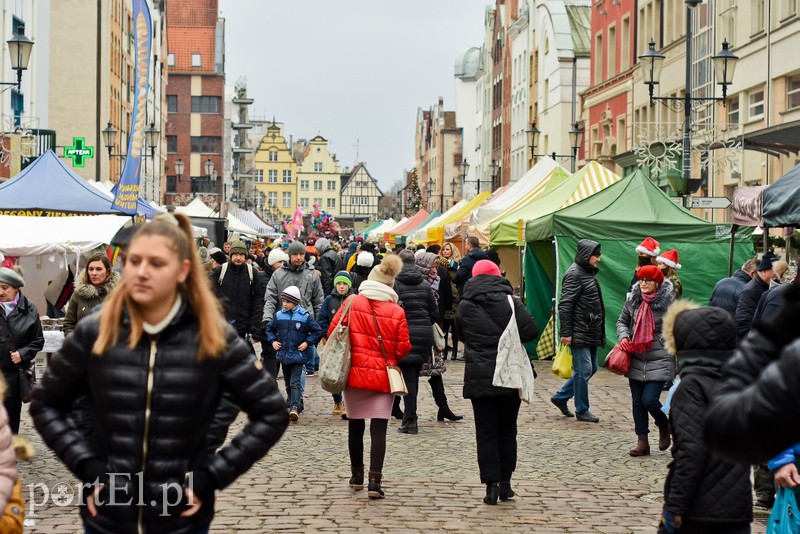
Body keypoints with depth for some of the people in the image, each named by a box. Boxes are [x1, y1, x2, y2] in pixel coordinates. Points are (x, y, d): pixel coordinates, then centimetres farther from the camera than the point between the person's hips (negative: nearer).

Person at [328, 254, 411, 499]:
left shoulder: (353, 303, -4)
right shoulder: (397, 312, -5)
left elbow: (332, 332, -3)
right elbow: (403, 347, -4)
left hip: (355, 374, 1)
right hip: (383, 377, -1)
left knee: (355, 426, 15)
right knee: (379, 428, -2)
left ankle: (357, 475, 26)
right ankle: (375, 480, -12)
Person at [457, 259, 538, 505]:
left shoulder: (465, 306, 1)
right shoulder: (510, 302, -5)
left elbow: (461, 336, 13)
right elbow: (531, 330, -11)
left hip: (479, 378, 0)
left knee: (486, 433, 4)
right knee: (507, 431, 13)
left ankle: (492, 485, -2)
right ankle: (505, 483, 17)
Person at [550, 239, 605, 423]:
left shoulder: (589, 273, 16)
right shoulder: (574, 274, -13)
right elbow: (565, 305, -17)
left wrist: (599, 333, 22)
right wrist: (566, 333, -20)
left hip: (591, 333, 10)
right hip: (579, 334, -10)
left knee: (591, 368, 13)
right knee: (583, 370, -4)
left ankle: (560, 397, 23)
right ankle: (582, 410, 6)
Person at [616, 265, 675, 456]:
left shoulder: (668, 303, -9)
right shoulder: (633, 300, 3)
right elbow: (622, 321, 18)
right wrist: (623, 336, -3)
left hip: (659, 361, -5)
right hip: (636, 360, 5)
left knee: (649, 400, -12)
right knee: (637, 402, 7)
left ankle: (664, 427, 19)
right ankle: (642, 442, 17)